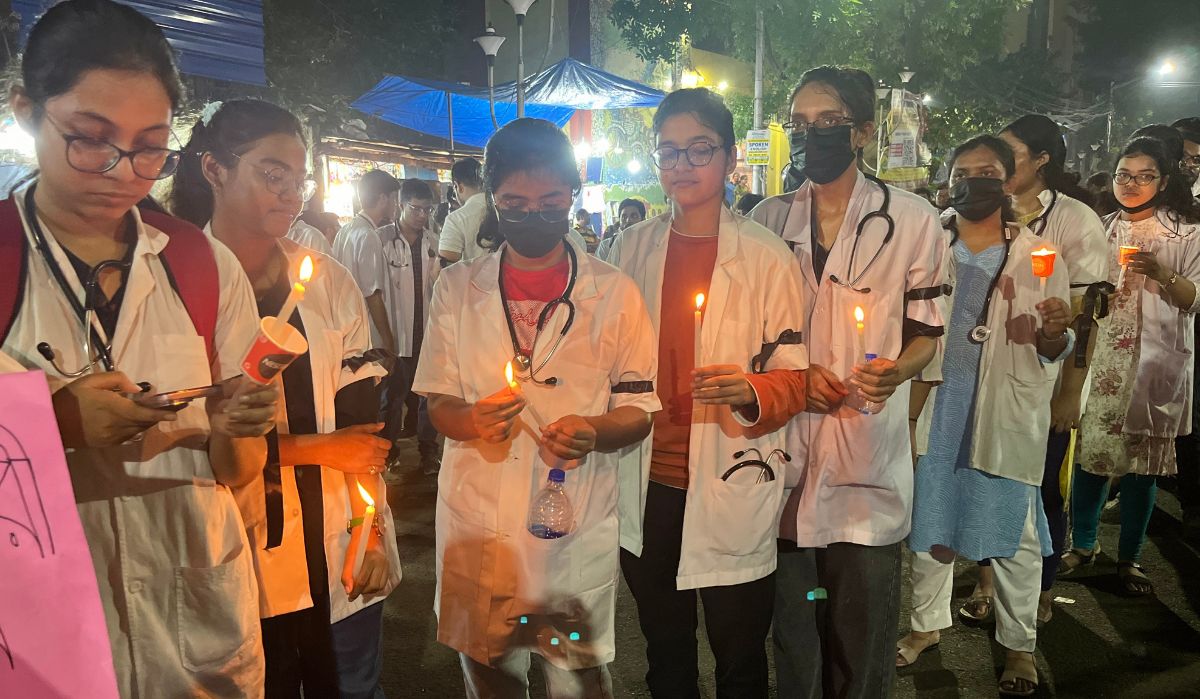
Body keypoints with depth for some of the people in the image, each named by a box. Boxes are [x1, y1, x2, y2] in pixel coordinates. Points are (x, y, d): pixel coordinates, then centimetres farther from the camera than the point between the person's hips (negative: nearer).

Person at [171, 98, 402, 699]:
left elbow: (359, 421, 1)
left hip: (340, 555, 3)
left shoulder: (328, 280, 2)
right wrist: (312, 448, -10)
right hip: (244, 557, -3)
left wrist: (372, 535, -4)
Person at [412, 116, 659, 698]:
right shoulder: (456, 289, 3)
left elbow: (639, 411, 1)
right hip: (478, 527, 2)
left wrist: (592, 431, -21)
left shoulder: (614, 293, 0)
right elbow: (436, 402, 5)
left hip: (578, 527, -1)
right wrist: (471, 420, -18)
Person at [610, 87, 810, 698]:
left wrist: (750, 390, -27)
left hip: (732, 490, -3)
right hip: (647, 488, 4)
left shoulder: (767, 258, -7)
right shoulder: (629, 250, 3)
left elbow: (793, 377, -7)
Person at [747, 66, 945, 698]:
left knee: (862, 632, 8)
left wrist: (895, 370, -17)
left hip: (870, 452, -2)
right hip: (784, 441, 2)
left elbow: (926, 330, 5)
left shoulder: (911, 220, -1)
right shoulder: (768, 219, 6)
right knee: (790, 617, 15)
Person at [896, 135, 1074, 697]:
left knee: (1013, 536, 6)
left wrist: (1055, 331, -20)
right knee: (928, 524, 11)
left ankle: (1019, 645, 24)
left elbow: (1052, 351, 1)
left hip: (1008, 418, -2)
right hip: (936, 413, 2)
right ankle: (927, 623, 30)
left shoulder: (1040, 256, 1)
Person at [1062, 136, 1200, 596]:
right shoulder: (1103, 229, 11)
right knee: (1091, 451, 3)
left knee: (1142, 458, 4)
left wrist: (1163, 274, -21)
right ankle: (1083, 543, 21)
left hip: (1156, 361, -2)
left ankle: (1129, 557, 18)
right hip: (1101, 358, 2)